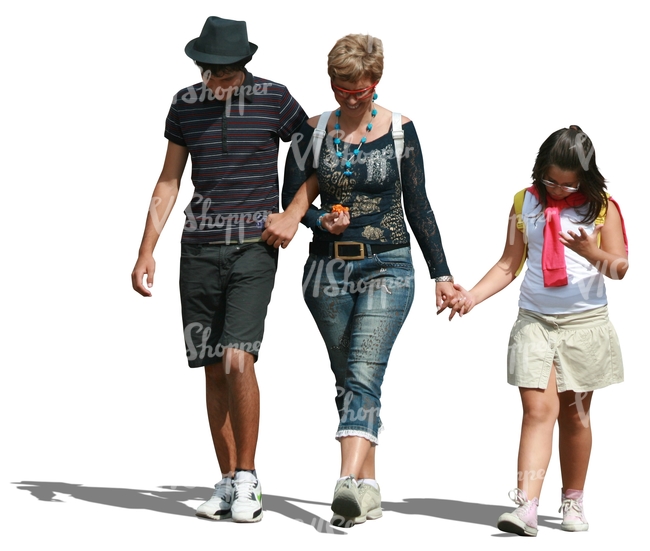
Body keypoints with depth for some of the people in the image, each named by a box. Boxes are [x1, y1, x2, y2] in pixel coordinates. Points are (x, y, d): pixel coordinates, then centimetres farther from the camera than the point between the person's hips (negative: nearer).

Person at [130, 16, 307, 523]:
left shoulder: (273, 99, -3)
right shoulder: (186, 104, 7)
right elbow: (169, 181, 13)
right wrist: (146, 251, 8)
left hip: (254, 248, -3)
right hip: (200, 248, 4)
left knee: (237, 358, -17)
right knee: (213, 368, 4)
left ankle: (248, 480, -7)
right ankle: (228, 482, 12)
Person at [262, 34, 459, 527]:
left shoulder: (399, 131, 1)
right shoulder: (313, 131, 5)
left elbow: (419, 208, 6)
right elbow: (292, 204, 7)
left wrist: (441, 273, 5)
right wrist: (322, 222, -14)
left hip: (387, 267, -3)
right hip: (328, 269, 3)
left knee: (364, 375, -17)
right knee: (348, 381, 8)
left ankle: (348, 483, -30)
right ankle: (368, 486, 16)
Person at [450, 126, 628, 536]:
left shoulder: (601, 207, -1)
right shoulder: (525, 203, 5)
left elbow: (619, 268, -4)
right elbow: (509, 265, 8)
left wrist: (589, 251, -24)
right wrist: (472, 296, -6)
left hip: (584, 323, -1)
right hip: (535, 321, 1)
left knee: (574, 414, 8)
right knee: (538, 410, -11)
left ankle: (573, 501, 24)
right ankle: (526, 507, -19)